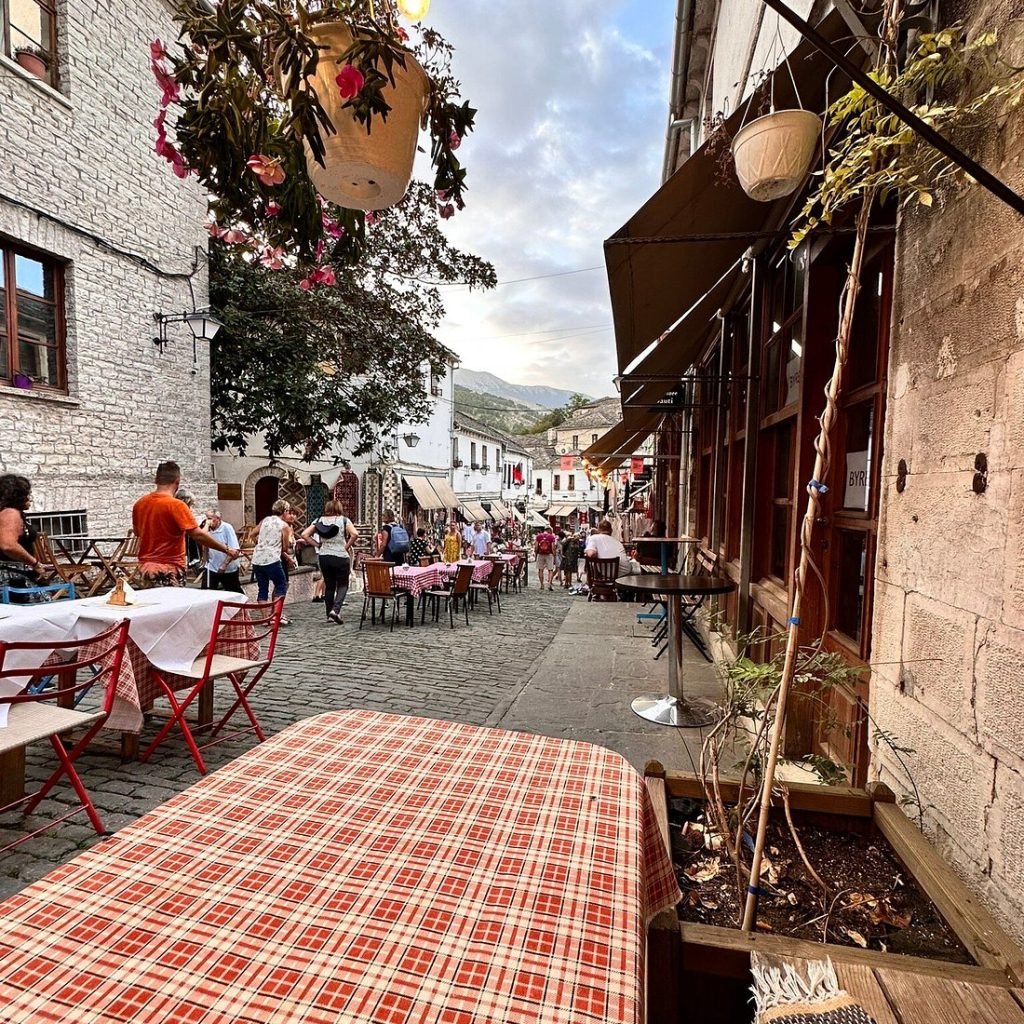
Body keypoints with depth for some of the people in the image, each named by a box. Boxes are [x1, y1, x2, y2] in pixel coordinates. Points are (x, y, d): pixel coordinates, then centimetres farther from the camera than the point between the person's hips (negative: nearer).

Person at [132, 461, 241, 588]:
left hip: (146, 566, 8)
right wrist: (227, 550, -16)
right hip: (169, 568, -8)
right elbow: (198, 535, -23)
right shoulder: (176, 505, -18)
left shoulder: (139, 504, 5)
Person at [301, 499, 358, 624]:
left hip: (324, 557, 4)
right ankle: (336, 609, -11)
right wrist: (347, 546, -7)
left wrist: (317, 544, 5)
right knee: (342, 584, 9)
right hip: (340, 557, -3)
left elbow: (304, 535, 0)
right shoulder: (344, 520, -3)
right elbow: (355, 534, -18)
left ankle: (329, 615, 18)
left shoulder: (319, 521, 7)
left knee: (329, 586, 14)